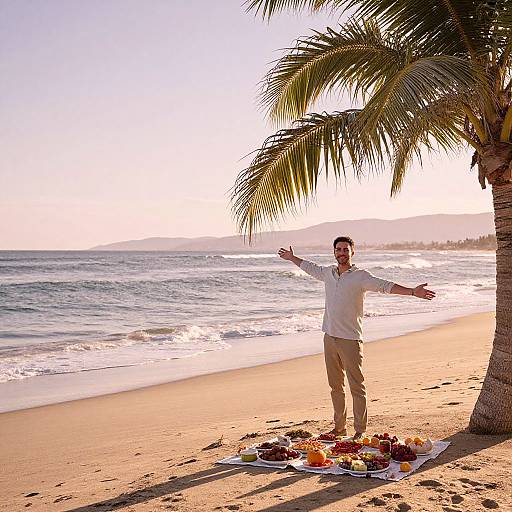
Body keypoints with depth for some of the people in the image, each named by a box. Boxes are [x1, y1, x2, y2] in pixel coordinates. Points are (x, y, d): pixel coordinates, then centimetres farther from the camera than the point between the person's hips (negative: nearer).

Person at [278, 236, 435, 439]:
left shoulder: (361, 276, -6)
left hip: (350, 339, -6)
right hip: (330, 337, 6)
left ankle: (360, 430, 2)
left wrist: (412, 291, -29)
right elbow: (312, 268, 31)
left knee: (356, 386, -4)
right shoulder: (328, 273, 11)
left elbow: (385, 286, -16)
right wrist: (292, 258, 43)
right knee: (335, 386, 13)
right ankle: (339, 427, 23)